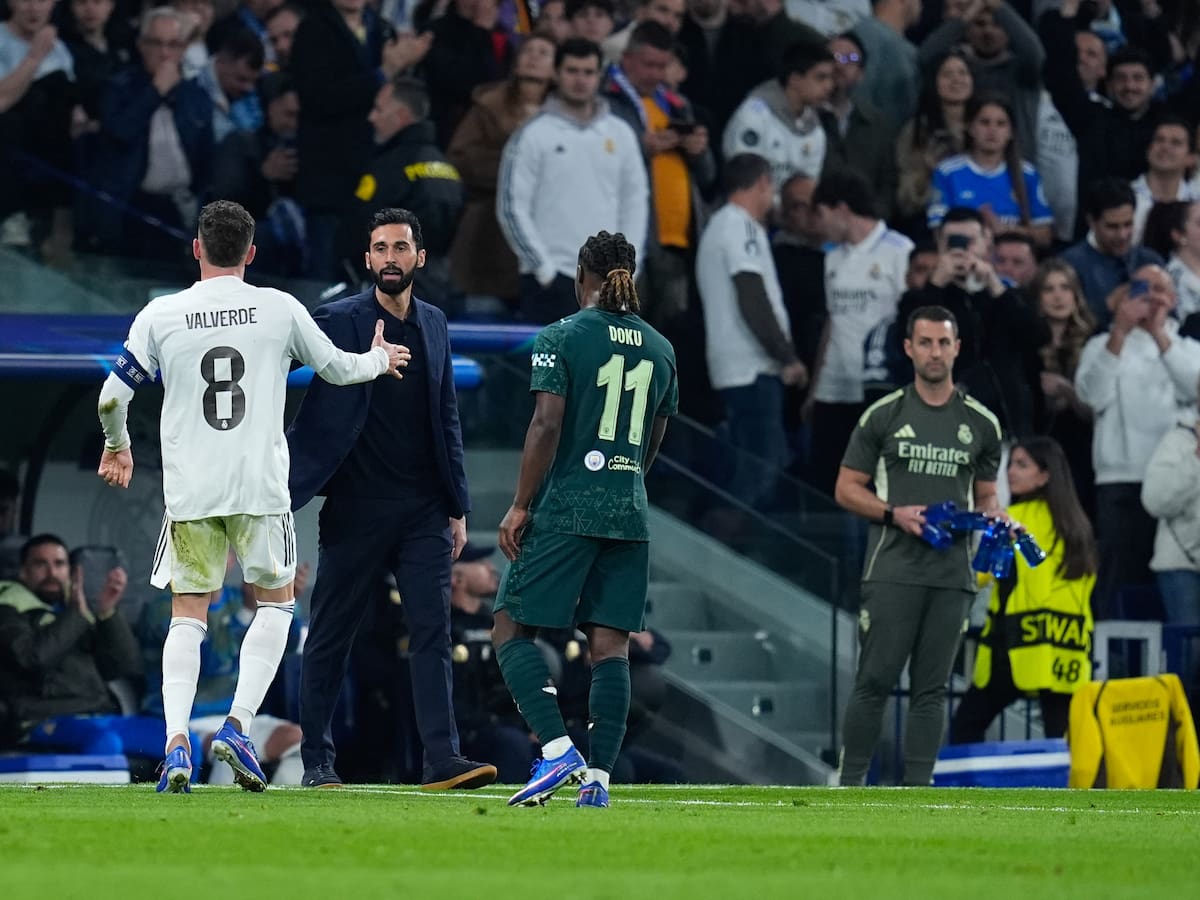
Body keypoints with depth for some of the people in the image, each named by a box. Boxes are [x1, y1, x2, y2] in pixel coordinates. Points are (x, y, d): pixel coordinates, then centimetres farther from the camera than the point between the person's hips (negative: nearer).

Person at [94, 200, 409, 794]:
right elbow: (336, 367, 14)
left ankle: (176, 742, -8)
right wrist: (379, 359, 36)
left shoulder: (160, 315, 0)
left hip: (188, 491, 1)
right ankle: (238, 724, -2)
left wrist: (117, 447, 25)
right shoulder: (280, 310, 0)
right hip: (259, 487, -1)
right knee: (275, 601, 15)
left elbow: (112, 398, 4)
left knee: (187, 614, 8)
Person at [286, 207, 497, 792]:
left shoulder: (433, 325, 11)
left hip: (423, 510, 4)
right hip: (357, 508, -4)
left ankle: (442, 760, -11)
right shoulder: (338, 322, -5)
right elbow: (311, 421, -7)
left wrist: (456, 507, 13)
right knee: (329, 637, 3)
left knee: (433, 632, -6)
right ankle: (317, 761, 13)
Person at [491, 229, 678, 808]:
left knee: (511, 628, 3)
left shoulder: (560, 338, -5)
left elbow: (547, 425, -13)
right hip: (630, 514, 5)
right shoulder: (660, 349, 11)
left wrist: (521, 505, -8)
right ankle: (599, 777, -4)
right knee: (610, 644, 3)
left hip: (565, 508, -5)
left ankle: (557, 750, -13)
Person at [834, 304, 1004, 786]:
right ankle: (849, 786, 0)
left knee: (931, 689, 4)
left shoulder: (981, 423, 11)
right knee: (875, 682, -5)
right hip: (892, 572, -3)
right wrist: (895, 514, -12)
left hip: (951, 577, 3)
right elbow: (847, 489, 4)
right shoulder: (884, 415, 3)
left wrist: (994, 520, -4)